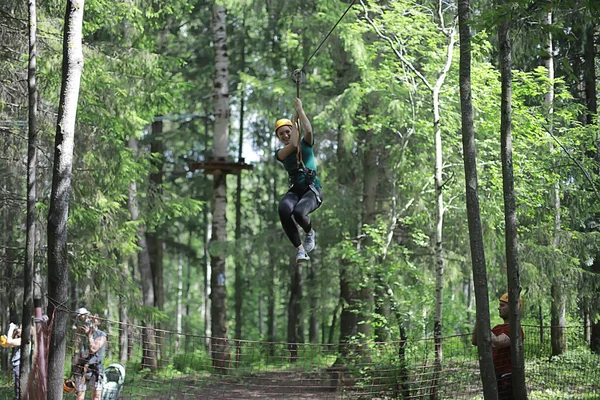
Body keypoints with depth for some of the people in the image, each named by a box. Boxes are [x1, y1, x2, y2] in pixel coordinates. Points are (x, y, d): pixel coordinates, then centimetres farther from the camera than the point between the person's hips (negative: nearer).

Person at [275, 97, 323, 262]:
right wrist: (294, 119, -2)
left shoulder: (306, 144, 9)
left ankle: (310, 233, 2)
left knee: (299, 212, -36)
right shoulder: (280, 153, 11)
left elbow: (308, 130, -15)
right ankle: (300, 249, -25)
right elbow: (293, 145, -11)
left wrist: (299, 110, -7)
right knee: (284, 210, -36)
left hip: (313, 190, -2)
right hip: (295, 190, 2)